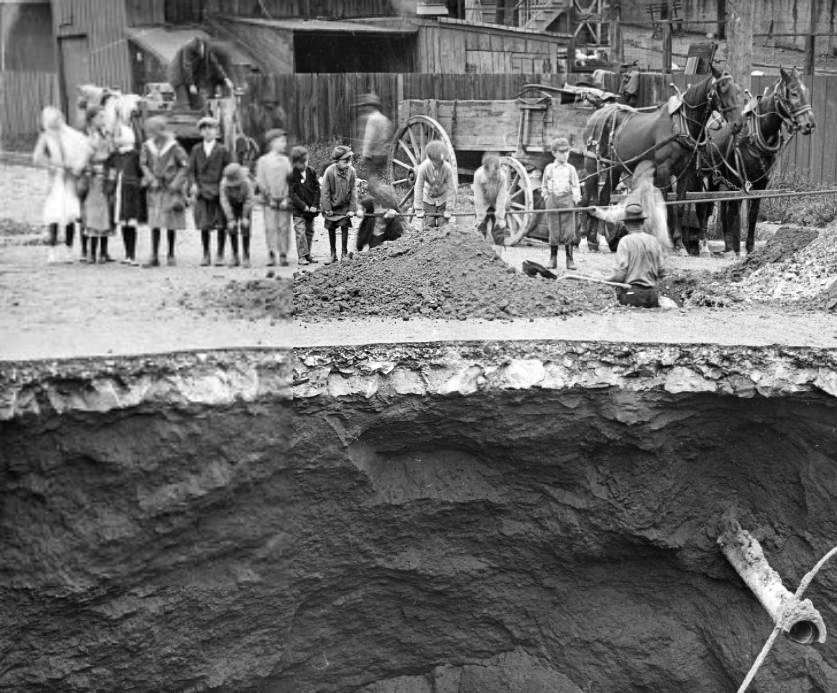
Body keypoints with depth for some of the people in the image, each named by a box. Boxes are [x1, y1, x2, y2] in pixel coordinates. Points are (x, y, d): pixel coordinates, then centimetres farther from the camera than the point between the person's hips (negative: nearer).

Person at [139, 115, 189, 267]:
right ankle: (154, 256, 1)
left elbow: (185, 166, -4)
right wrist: (151, 179, -3)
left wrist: (176, 183, -10)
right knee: (154, 223, -2)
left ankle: (171, 254, 17)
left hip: (170, 188, -2)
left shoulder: (174, 147, -9)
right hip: (154, 188, 3)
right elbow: (143, 164, 10)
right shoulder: (147, 146, 1)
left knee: (170, 223, 3)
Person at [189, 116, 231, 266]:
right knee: (204, 225, 2)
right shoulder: (196, 150, 10)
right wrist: (194, 185, -6)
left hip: (219, 191, -2)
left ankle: (220, 255, 9)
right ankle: (206, 255, 10)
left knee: (221, 225, 0)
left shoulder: (222, 150, 3)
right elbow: (191, 170, 9)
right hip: (202, 191, 2)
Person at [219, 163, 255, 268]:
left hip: (244, 205, -2)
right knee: (232, 229, -6)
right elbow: (224, 202, -23)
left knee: (245, 228, -12)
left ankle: (246, 257, -6)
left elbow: (250, 200, -23)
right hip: (232, 205, 2)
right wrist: (231, 219, -25)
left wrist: (245, 217, -23)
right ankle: (235, 257, 2)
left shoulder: (246, 182, -33)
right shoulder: (224, 184, -28)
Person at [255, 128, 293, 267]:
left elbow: (290, 180, 8)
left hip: (284, 201, 2)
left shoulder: (285, 160, 12)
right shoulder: (263, 160, 4)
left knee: (284, 228, 0)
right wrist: (269, 197, -6)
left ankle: (283, 255, 4)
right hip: (270, 200, -2)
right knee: (270, 227, -5)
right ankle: (271, 255, -1)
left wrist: (286, 198, -3)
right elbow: (260, 181, 1)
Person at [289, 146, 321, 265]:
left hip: (311, 209, 5)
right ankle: (302, 256, -6)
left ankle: (309, 255, 19)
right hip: (298, 210, -5)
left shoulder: (311, 172, 4)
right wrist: (303, 206, -15)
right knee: (300, 232, -9)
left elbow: (317, 189, 4)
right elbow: (292, 194, -11)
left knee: (310, 232, 10)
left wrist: (315, 205, -6)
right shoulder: (291, 175, -10)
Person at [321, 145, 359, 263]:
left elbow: (353, 191, -6)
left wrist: (352, 209, -8)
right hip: (332, 206, -1)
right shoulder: (329, 171, -20)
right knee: (331, 229, 7)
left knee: (345, 227, -4)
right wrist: (327, 208, -11)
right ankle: (333, 253, 21)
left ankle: (344, 252, 7)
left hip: (345, 206, 1)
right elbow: (325, 191, -12)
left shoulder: (351, 171, -13)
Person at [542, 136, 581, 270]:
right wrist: (547, 197, 5)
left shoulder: (571, 169, 6)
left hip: (567, 200, -1)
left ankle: (569, 259, 4)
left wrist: (576, 198, -4)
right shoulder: (549, 168, 7)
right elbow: (544, 185, 15)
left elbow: (576, 186, 7)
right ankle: (553, 259, 11)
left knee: (568, 231, -1)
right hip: (553, 200, 1)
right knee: (554, 232, 4)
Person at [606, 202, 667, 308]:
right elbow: (662, 273, 12)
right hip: (652, 295, 5)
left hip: (631, 293, -5)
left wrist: (607, 279, 9)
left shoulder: (626, 241, -5)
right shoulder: (654, 241, 10)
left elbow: (620, 274, -11)